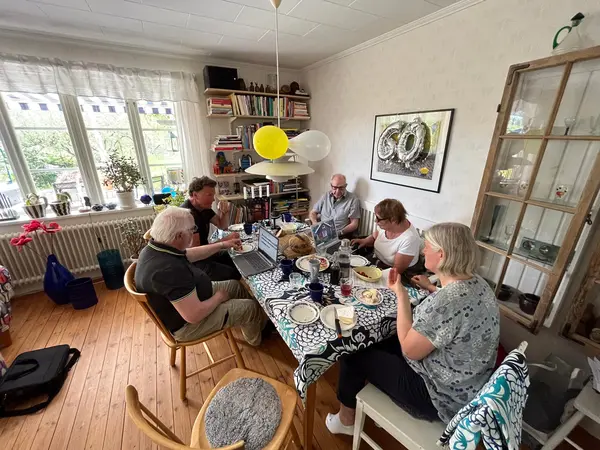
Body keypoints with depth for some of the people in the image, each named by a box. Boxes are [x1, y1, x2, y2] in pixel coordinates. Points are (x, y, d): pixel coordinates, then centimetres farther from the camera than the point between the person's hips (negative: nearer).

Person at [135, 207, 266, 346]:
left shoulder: (157, 247, -8)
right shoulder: (169, 269, -40)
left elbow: (192, 254, 11)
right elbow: (195, 315, -36)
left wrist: (223, 244, 15)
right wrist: (219, 297, -16)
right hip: (187, 323, -9)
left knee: (235, 286, 18)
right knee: (251, 307, -1)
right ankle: (255, 339, 33)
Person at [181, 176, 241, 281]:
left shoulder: (203, 207, 4)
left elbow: (222, 226, 12)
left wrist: (224, 212, -8)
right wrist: (224, 242, -32)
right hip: (193, 262, -9)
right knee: (236, 274, -15)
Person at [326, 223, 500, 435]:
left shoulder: (445, 302, -35)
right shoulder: (477, 283, -6)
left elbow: (409, 349, -23)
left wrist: (400, 293, -20)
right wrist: (430, 288, 14)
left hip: (441, 396, -8)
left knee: (354, 354, 4)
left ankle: (346, 419, 30)